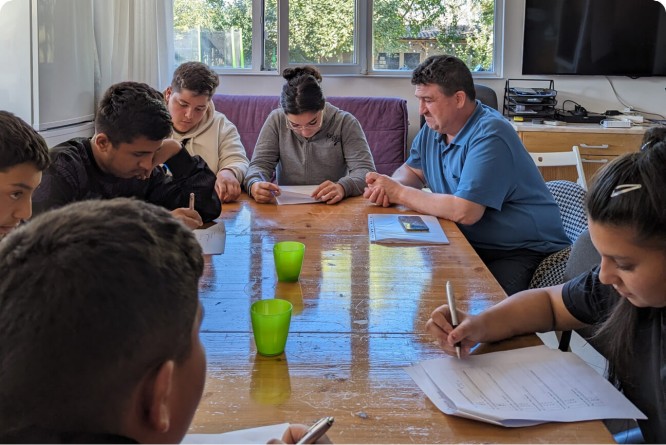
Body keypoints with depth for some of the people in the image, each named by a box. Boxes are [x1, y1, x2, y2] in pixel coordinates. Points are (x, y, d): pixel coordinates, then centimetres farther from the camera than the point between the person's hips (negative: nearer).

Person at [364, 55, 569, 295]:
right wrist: (389, 186, -4)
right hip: (471, 245, 8)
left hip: (523, 251, -7)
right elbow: (412, 170, 21)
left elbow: (464, 212, -27)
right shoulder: (434, 127, 8)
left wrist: (400, 193, -17)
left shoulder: (490, 136, -20)